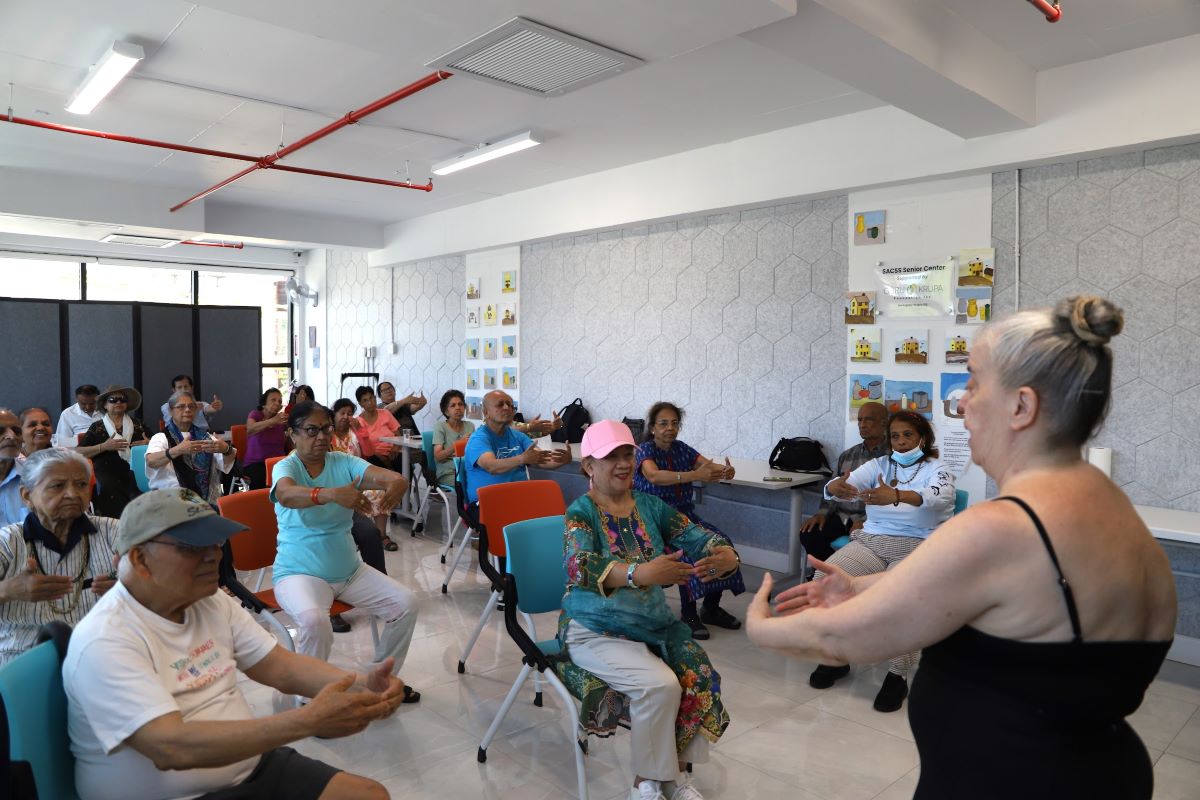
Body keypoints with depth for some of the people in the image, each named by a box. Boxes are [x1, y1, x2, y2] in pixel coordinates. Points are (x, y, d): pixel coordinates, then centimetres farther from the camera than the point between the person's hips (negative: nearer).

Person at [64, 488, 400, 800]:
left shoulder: (213, 602, 3)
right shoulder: (105, 641, -19)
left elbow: (281, 667, 2)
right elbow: (171, 749, -29)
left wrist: (360, 686, -17)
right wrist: (308, 720, -34)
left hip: (252, 767, 7)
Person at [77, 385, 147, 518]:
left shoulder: (136, 424, 20)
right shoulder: (97, 427, 14)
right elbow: (78, 452, 5)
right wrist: (104, 446, -8)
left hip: (132, 471, 1)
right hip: (107, 471, -1)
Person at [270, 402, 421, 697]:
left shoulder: (343, 462, 0)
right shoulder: (286, 467, -11)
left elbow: (385, 475, -17)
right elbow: (286, 495, -36)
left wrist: (397, 482, -43)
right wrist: (332, 494, -55)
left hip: (349, 569, 5)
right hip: (300, 572, -5)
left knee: (406, 603, -8)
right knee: (314, 620, -34)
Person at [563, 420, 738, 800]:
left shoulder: (650, 506, 4)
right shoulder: (581, 512, -11)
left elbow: (696, 536, -7)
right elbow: (580, 568, -30)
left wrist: (727, 554, -31)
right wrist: (639, 573, -46)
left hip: (654, 623, 5)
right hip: (595, 629, -5)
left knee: (701, 676, -15)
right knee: (659, 684, -25)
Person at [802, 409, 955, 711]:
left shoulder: (936, 469, 3)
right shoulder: (878, 465, 14)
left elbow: (941, 497, -21)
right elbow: (850, 483, -4)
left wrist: (896, 496, -41)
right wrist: (837, 488, -31)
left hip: (917, 547, -4)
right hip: (871, 540, 4)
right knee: (825, 580, -20)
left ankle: (898, 675, -14)